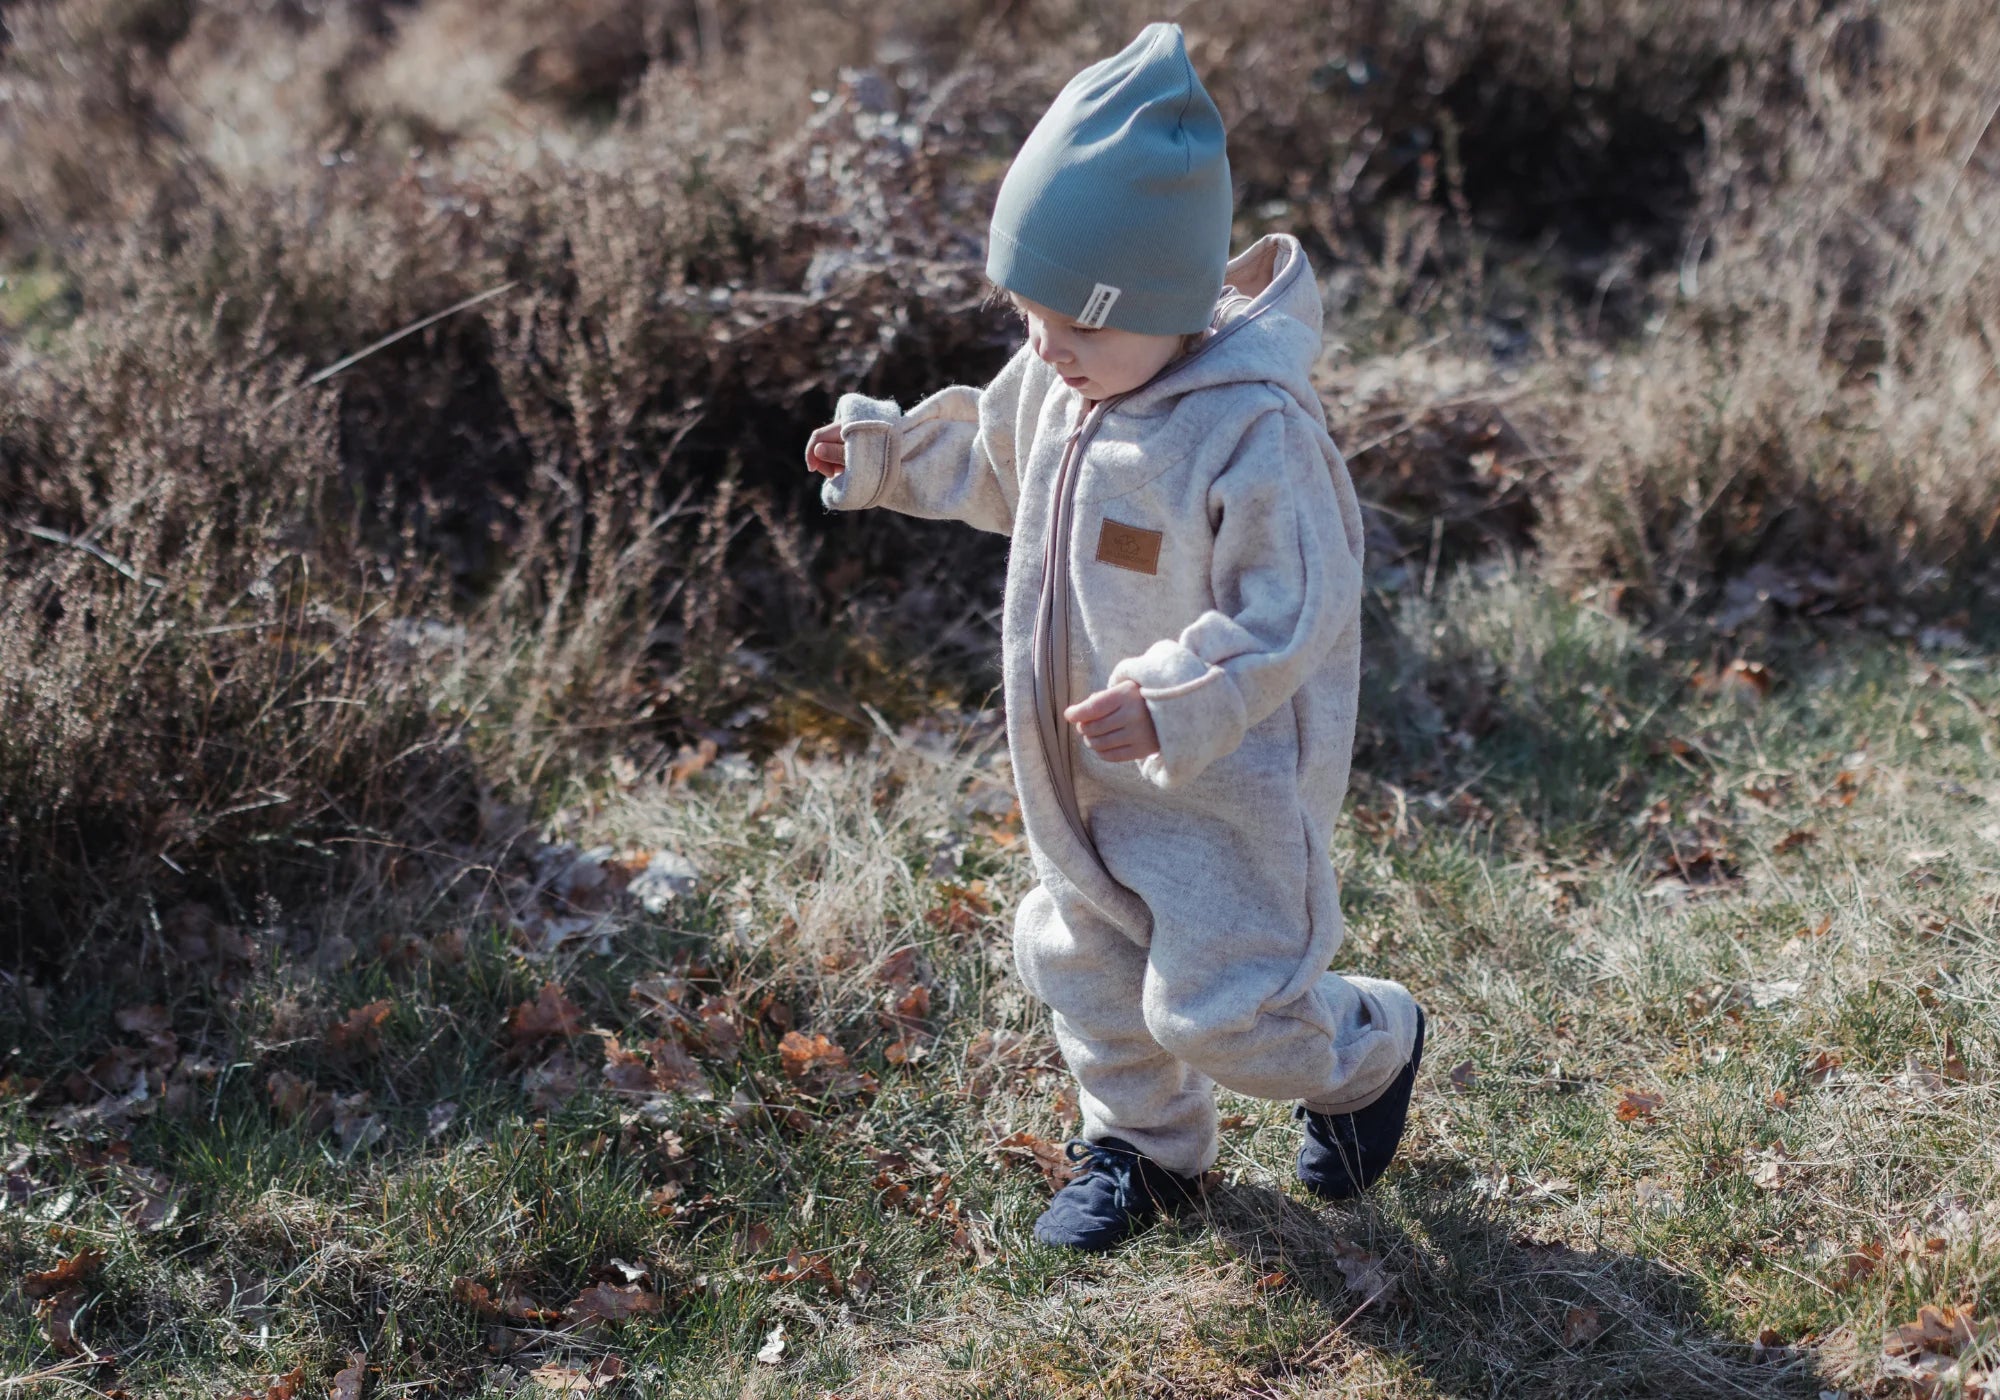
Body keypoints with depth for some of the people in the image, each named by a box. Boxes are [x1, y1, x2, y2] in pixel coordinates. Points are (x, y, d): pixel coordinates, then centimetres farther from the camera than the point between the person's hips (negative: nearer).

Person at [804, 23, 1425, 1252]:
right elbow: (999, 462, 20)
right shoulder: (1059, 382, -3)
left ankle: (1370, 1046, 32)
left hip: (1225, 789, -8)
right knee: (1086, 966, 21)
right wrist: (888, 451, 16)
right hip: (1090, 779, 8)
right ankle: (1145, 1148, 45)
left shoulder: (1254, 429, -29)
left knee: (1219, 1005, -1)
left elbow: (1291, 611, -27)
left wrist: (1176, 703, -35)